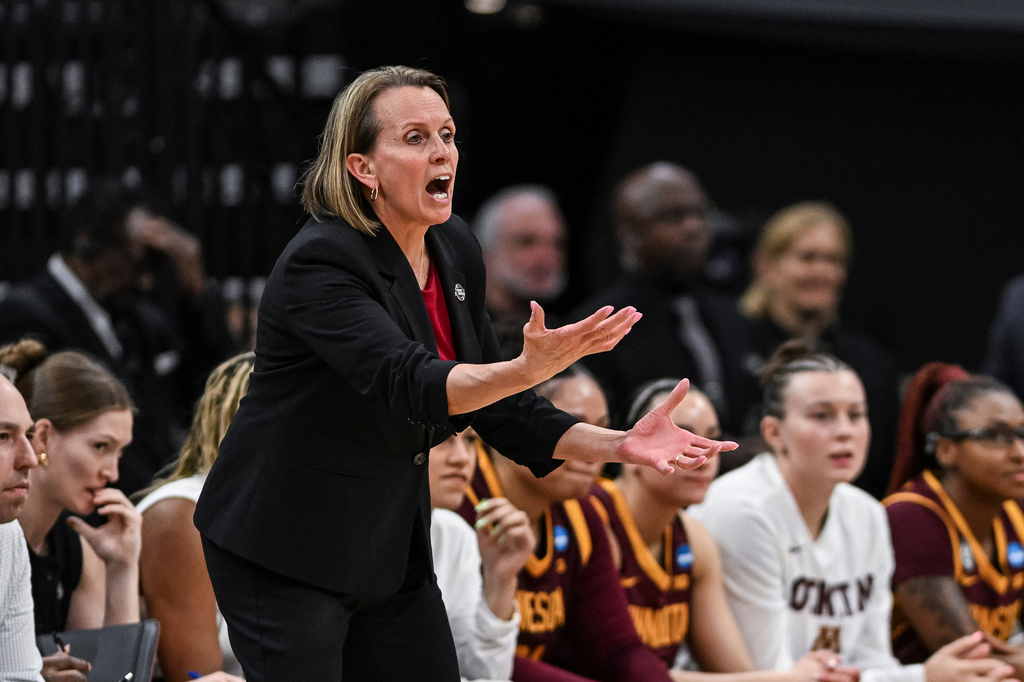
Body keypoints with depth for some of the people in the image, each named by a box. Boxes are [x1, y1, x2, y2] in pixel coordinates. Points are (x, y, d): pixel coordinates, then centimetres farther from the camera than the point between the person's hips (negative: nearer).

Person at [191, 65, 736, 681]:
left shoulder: (455, 250, 3)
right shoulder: (320, 263, -21)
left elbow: (499, 410, 8)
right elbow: (407, 386, -35)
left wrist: (618, 445, -6)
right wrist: (527, 370, -51)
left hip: (391, 552, 8)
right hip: (282, 555, -7)